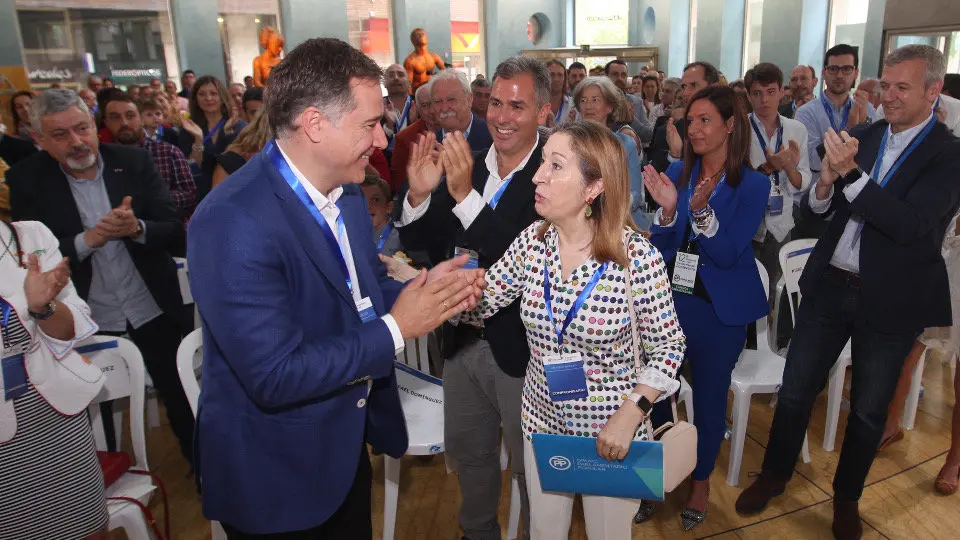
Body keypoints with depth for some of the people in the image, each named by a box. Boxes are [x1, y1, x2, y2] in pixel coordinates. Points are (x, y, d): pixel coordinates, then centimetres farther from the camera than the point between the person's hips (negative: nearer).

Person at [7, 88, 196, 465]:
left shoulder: (134, 162, -7)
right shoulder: (26, 180, -8)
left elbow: (175, 231, -8)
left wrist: (137, 228, -28)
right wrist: (87, 239, -26)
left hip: (154, 310, 0)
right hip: (86, 323, 0)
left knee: (182, 397, 12)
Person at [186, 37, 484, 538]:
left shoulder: (344, 189, -2)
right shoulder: (233, 221, -29)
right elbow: (275, 376, -31)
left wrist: (427, 289, -10)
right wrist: (396, 329, -24)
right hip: (273, 475, -7)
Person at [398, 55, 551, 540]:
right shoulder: (465, 165, -1)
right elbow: (417, 243, 1)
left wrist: (466, 194, -34)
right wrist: (419, 194, -18)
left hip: (520, 348, -6)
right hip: (463, 341, 6)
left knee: (529, 465, 16)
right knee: (467, 452, 25)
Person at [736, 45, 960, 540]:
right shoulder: (862, 136, 3)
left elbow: (913, 226, -24)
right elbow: (819, 210, 4)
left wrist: (851, 172, -30)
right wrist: (826, 182, -18)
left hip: (890, 300, -3)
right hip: (829, 284, 3)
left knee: (868, 407, 14)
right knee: (795, 388, 11)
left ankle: (847, 497, 36)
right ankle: (774, 474, 33)